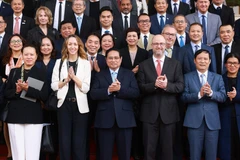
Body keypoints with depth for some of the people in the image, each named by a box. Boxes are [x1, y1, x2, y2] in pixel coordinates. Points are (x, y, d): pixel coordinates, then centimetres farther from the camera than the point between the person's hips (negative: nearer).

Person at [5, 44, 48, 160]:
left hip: (34, 116, -2)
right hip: (15, 115, 2)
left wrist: (28, 88, -17)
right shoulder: (14, 71, 12)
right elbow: (6, 94, 9)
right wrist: (16, 90, -11)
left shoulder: (41, 73, 4)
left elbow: (44, 96, -5)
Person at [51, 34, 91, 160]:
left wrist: (74, 77, -16)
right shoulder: (59, 62, 6)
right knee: (64, 140, 7)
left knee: (79, 141, 6)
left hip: (80, 105, -1)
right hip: (64, 104, 1)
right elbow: (53, 86, 2)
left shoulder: (85, 63, 1)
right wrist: (66, 80, -13)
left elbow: (86, 88, -5)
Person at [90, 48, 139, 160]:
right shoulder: (99, 75, 10)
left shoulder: (129, 74, 10)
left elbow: (136, 93, -3)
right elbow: (93, 94, -3)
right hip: (105, 120, 0)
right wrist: (108, 90, -18)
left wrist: (120, 89, -16)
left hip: (124, 120, 0)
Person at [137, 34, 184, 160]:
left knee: (168, 149, 11)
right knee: (149, 150, 7)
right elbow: (140, 87, -3)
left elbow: (180, 86, -3)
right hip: (149, 113, 0)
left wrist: (167, 85, -21)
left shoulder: (175, 64, 6)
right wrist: (154, 85, -20)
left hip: (169, 112, 0)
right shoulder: (143, 65, 6)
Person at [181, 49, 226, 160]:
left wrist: (211, 93, -19)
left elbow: (223, 97, -1)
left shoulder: (218, 78, 9)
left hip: (212, 120, 1)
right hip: (194, 120, -1)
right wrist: (199, 94, -20)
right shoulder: (187, 77, 5)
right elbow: (184, 97, -5)